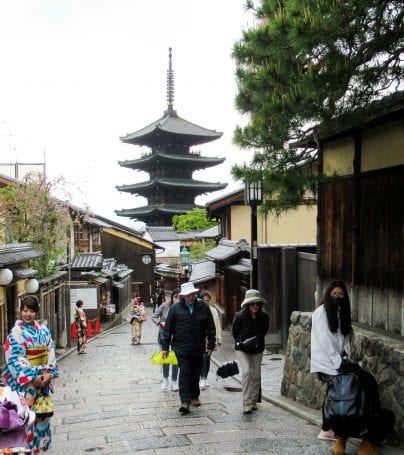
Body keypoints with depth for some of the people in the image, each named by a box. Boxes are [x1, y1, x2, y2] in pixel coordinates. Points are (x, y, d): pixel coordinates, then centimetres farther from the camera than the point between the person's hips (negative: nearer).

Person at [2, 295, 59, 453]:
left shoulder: (43, 329, 5)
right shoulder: (16, 332, -11)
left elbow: (50, 351, 4)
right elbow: (15, 359, -15)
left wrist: (48, 372, -10)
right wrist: (32, 378, -19)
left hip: (42, 378, 5)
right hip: (24, 380, -5)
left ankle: (40, 444, 28)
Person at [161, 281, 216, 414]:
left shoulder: (204, 307, 1)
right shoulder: (175, 308, -3)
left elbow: (211, 328, 7)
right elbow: (168, 329, 1)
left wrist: (211, 345, 4)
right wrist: (165, 347, 0)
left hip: (198, 349, 2)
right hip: (181, 348, -2)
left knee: (195, 374, 13)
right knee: (184, 373, -8)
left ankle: (194, 397, 29)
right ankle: (185, 401, -9)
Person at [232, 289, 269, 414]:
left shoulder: (264, 316, -8)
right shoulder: (240, 316, -16)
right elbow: (234, 332, 0)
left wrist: (258, 341, 10)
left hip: (257, 349, 3)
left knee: (256, 374, 6)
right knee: (246, 371, -18)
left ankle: (253, 401, 21)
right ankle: (246, 402, -16)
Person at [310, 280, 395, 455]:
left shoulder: (341, 312, 13)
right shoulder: (321, 312, -9)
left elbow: (345, 338, 10)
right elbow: (325, 341, -13)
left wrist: (345, 357, -5)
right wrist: (338, 363, -16)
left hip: (337, 361, 7)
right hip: (325, 362, -7)